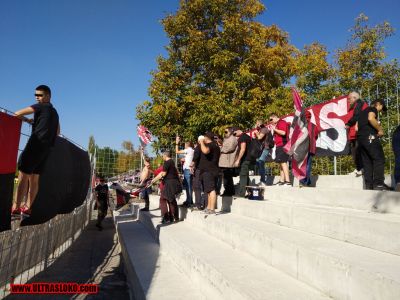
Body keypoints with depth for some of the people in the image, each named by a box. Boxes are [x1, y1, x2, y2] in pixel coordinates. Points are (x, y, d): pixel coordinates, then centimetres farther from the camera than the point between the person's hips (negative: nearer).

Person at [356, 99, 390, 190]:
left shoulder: (363, 112, 30)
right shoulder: (373, 109, 5)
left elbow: (357, 127, 26)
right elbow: (371, 118, -19)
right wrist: (380, 130, -9)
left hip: (360, 137, 8)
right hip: (369, 136, -8)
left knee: (367, 161, 5)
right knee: (379, 159, -8)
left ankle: (369, 185, 1)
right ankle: (378, 183, -14)